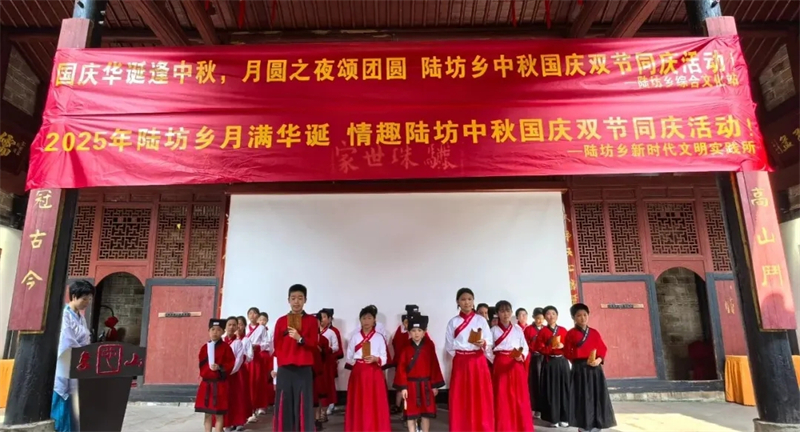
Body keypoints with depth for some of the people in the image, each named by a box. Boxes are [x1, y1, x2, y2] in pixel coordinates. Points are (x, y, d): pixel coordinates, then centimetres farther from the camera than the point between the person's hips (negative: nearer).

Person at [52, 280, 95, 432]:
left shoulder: (81, 318, 14)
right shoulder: (64, 315, -11)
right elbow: (69, 344, -18)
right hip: (65, 371, -8)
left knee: (76, 409, 9)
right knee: (63, 411, -2)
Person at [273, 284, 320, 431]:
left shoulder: (311, 320, 3)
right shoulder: (281, 321, 8)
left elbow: (314, 344, -1)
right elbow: (277, 347, 10)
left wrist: (300, 339, -18)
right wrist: (276, 368, 5)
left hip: (304, 370, -1)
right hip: (284, 370, 2)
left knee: (304, 406, -1)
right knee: (283, 406, 3)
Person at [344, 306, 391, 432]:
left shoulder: (379, 337, 1)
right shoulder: (354, 337, 3)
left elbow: (384, 358, -1)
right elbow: (348, 357, 6)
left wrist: (375, 359, -18)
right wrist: (358, 362, -6)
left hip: (374, 374, -1)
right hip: (358, 373, 1)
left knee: (375, 404, -1)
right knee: (358, 404, 3)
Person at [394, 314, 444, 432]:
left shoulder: (429, 347, -2)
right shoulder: (405, 349, -6)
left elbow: (434, 367, 0)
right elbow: (401, 369, -6)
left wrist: (435, 385, -1)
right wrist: (403, 387, -10)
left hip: (426, 385, 1)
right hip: (411, 385, -1)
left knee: (426, 413, 11)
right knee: (411, 414, 6)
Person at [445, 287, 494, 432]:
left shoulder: (481, 321, 2)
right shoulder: (453, 322, 3)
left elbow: (490, 343, -2)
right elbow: (449, 346, 3)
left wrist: (483, 344, -22)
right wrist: (460, 356, -8)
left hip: (479, 363, 0)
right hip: (460, 363, 0)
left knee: (481, 399, 0)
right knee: (460, 400, 2)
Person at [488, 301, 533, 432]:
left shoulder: (518, 329, 6)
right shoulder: (494, 330, 3)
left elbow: (525, 348, 4)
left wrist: (521, 356, -13)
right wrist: (496, 360, -4)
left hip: (516, 366, 1)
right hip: (500, 366, -1)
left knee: (519, 398, 3)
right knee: (502, 399, 0)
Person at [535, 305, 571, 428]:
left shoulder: (563, 330, 7)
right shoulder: (542, 331, -1)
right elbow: (539, 348, -6)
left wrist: (562, 346, -11)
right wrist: (551, 347, -18)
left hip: (562, 362, 3)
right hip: (549, 363, -2)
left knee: (563, 389, 4)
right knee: (551, 390, 1)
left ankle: (564, 418, 14)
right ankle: (553, 418, 8)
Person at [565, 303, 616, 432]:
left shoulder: (595, 333, 10)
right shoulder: (571, 334, -2)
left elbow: (603, 349, 9)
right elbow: (567, 352, -3)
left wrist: (599, 359, -9)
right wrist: (578, 359, -14)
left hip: (595, 368, 4)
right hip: (579, 369, -4)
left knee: (597, 395, 7)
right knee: (582, 397, -1)